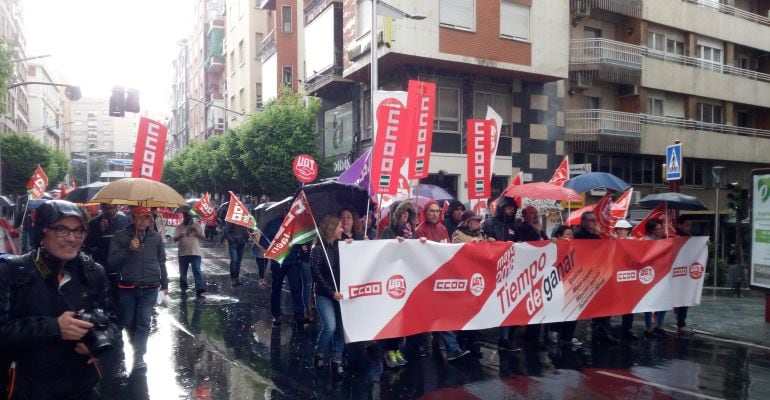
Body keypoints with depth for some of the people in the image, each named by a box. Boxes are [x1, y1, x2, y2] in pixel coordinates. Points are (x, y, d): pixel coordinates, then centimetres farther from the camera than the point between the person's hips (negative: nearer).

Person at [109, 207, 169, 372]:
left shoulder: (156, 237, 5)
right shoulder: (121, 236, -1)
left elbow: (161, 262, 12)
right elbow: (112, 260, -4)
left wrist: (164, 284, 14)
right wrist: (128, 249, -18)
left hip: (150, 288, 0)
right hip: (127, 287, 0)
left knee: (144, 323, -4)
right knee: (128, 322, 12)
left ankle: (139, 356, 2)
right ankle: (137, 346, 37)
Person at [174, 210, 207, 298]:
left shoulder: (196, 225, 7)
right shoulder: (179, 227, 6)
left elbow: (203, 237, 4)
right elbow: (175, 239, -1)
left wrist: (196, 231, -12)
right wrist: (180, 236, -21)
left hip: (195, 253, -1)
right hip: (183, 253, 1)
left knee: (197, 271, -11)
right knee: (183, 273, 10)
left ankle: (199, 289, -16)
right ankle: (183, 289, 24)